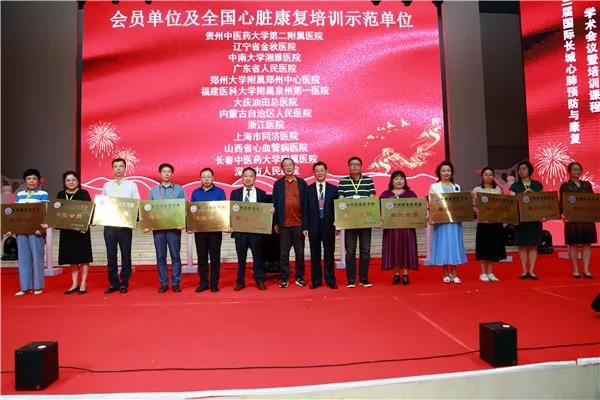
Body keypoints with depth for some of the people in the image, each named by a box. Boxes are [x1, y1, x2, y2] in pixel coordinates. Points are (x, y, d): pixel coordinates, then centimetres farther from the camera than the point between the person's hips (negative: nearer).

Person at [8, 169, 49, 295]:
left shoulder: (43, 194, 0)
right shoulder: (19, 195, 14)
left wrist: (40, 227, -20)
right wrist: (11, 228, 5)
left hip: (36, 230, -4)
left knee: (37, 257, 0)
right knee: (23, 258, 5)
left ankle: (38, 286, 10)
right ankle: (25, 286, 12)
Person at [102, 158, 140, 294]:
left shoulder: (132, 185, 5)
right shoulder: (106, 186, 12)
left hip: (125, 225, -2)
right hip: (109, 225, 2)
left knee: (126, 255, 4)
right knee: (111, 256, 6)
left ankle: (124, 283, 16)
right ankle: (113, 283, 17)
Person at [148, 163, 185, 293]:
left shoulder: (179, 189, 6)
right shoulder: (153, 190, 12)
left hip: (174, 227, -2)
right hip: (157, 228, 2)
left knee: (175, 256, 1)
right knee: (160, 257, 5)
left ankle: (176, 283, 10)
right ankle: (163, 283, 14)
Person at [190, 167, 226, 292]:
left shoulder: (220, 192, 3)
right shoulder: (195, 193, 10)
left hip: (215, 229, -2)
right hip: (199, 229, 2)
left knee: (215, 257, 2)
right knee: (202, 257, 6)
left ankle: (214, 283, 10)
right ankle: (203, 283, 15)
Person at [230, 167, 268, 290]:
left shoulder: (262, 193, 7)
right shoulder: (235, 193, 10)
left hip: (256, 230, -1)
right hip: (239, 230, 1)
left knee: (258, 256, 4)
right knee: (241, 257, 7)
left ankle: (260, 280, 15)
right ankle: (240, 281, 16)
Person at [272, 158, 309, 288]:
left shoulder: (302, 183, 4)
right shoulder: (278, 184, 5)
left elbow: (306, 205, 1)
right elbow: (275, 204, 4)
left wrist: (305, 225, -3)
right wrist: (275, 223, -1)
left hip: (299, 224, 0)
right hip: (283, 224, 0)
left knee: (300, 252, 9)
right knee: (283, 253, 5)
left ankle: (300, 277, 21)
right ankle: (284, 278, 13)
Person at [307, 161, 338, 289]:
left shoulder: (334, 189, 7)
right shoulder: (308, 189, 5)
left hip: (328, 225, 0)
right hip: (313, 226, 0)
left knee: (329, 253, 6)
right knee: (315, 254, 5)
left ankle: (330, 280, 16)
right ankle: (316, 280, 15)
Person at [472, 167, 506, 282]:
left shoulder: (498, 189, 10)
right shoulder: (477, 190, 2)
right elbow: (473, 206, -1)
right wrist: (479, 213, -18)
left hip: (496, 222, 3)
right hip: (483, 222, -3)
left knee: (494, 247, 5)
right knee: (484, 247, 1)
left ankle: (490, 273, 14)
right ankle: (483, 273, 10)